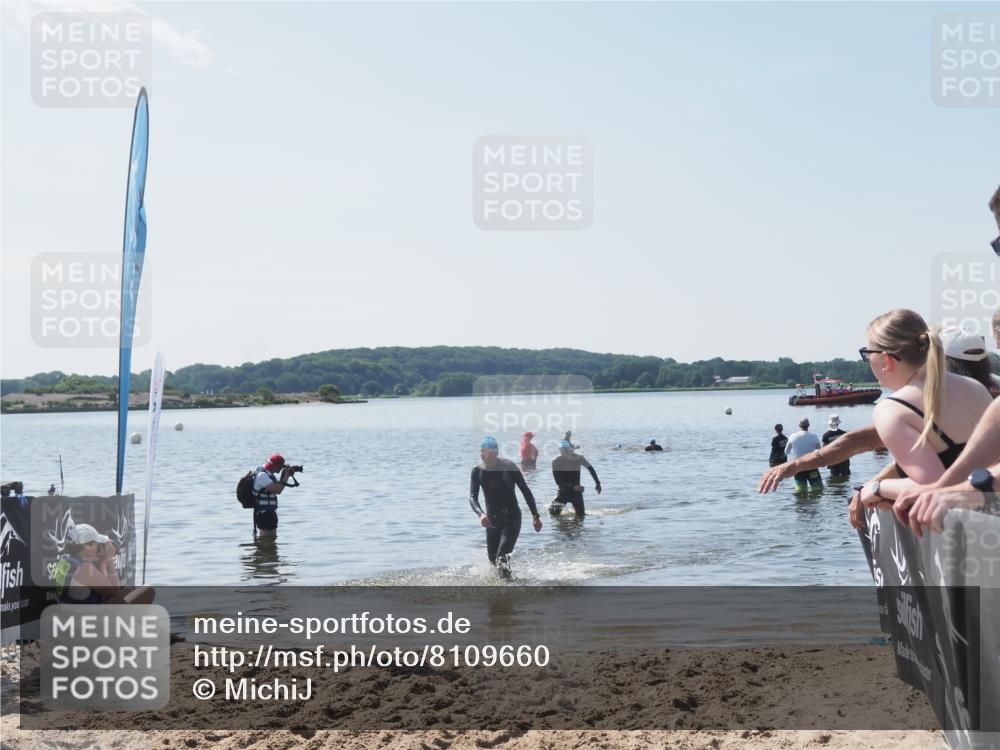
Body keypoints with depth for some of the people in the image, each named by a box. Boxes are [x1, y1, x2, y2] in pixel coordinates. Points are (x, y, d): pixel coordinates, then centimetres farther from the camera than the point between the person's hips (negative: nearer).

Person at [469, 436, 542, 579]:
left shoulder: (509, 467, -12)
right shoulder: (477, 471, -5)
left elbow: (526, 491, -4)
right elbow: (472, 497, -11)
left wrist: (535, 516, -6)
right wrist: (480, 514, -32)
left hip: (511, 517, -4)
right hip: (492, 519, 4)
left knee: (502, 558, -20)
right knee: (493, 559, 14)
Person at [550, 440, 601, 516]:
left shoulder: (578, 459, -10)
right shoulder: (556, 461, -14)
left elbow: (591, 469, 7)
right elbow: (558, 481, -16)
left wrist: (597, 483, 10)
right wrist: (574, 487, -24)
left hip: (576, 492, 1)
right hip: (563, 492, -1)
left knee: (580, 516, -3)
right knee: (553, 512, -14)